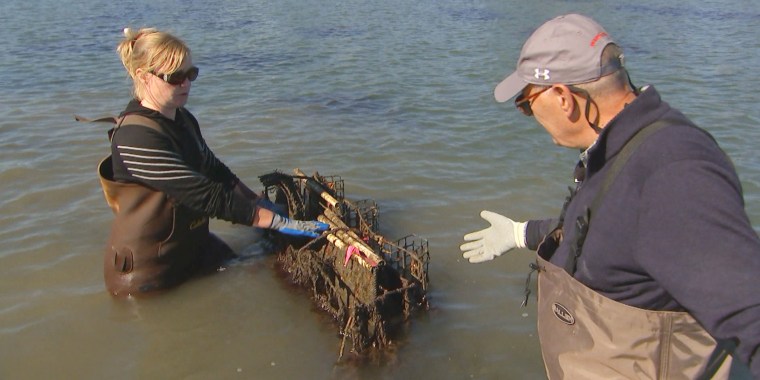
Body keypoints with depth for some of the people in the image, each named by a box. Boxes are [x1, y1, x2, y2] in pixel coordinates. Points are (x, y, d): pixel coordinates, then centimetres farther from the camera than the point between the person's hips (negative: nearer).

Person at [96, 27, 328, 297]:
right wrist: (277, 221, -30)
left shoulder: (183, 120, 3)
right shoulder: (136, 138, -27)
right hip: (147, 271, -8)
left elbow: (215, 172, 8)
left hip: (194, 246, 8)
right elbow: (204, 195, -31)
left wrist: (260, 203, -5)